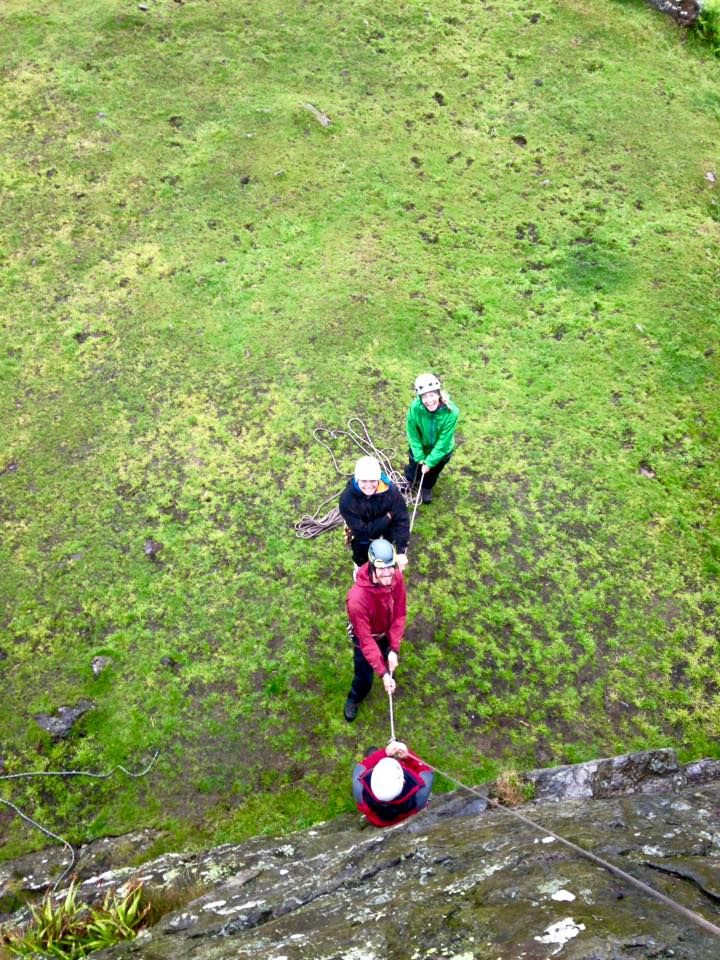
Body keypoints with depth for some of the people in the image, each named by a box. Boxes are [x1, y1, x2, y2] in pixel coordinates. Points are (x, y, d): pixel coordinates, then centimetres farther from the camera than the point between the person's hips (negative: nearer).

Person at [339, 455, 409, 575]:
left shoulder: (390, 490, -33)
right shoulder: (347, 498, -37)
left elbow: (402, 520, -29)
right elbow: (361, 530, -35)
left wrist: (401, 552, -35)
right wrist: (387, 519, -30)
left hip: (386, 531, 2)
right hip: (362, 537, -2)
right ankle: (360, 567, 55)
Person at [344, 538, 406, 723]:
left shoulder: (396, 577, -30)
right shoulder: (357, 598, -45)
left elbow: (400, 614, -17)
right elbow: (366, 640, -34)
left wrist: (394, 649, -20)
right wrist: (382, 673, -33)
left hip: (387, 632, 4)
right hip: (365, 637, -4)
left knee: (390, 661, 30)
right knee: (365, 677, 10)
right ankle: (353, 700, 44)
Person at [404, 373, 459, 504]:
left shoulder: (451, 412, -37)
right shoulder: (415, 407, -35)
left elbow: (443, 441, -27)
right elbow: (412, 433, -19)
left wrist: (430, 461, -21)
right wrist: (419, 456, -18)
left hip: (441, 450, -1)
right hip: (420, 446, 1)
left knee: (433, 471, 27)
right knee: (414, 465, 30)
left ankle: (427, 487, 61)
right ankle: (409, 479, 64)